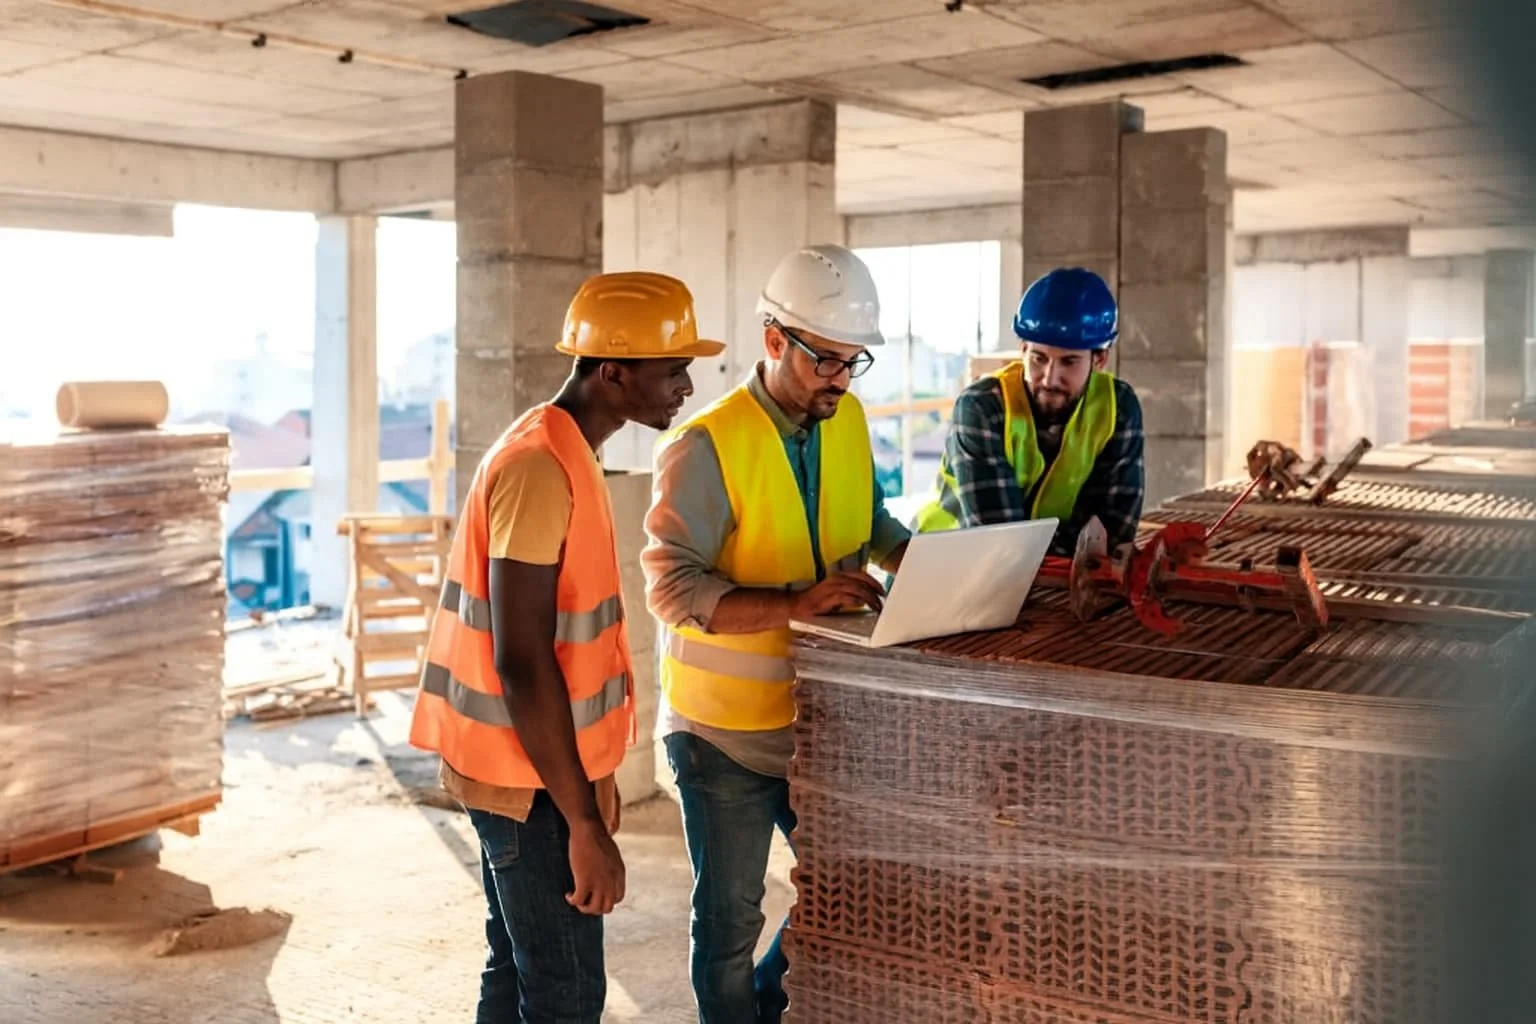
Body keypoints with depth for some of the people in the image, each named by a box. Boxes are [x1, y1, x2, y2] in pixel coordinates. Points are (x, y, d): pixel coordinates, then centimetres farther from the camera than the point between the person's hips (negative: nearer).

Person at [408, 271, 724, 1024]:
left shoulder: (561, 452, 10)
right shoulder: (539, 469, -21)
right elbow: (521, 663, -25)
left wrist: (589, 781, 19)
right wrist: (584, 822, -22)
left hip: (539, 765, 9)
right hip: (531, 775, -9)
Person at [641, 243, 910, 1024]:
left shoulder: (847, 421, 1)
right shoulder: (705, 446, -19)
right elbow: (671, 586, -24)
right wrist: (795, 602, -34)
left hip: (819, 715, 6)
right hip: (725, 727, -6)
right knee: (731, 922, 9)